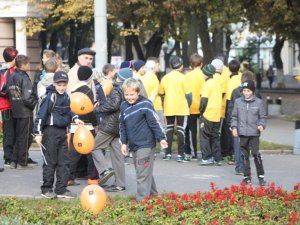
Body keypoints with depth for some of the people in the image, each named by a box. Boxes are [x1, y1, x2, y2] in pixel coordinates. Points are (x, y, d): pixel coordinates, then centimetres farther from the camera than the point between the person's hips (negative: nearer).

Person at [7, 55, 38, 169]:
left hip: (15, 111, 7)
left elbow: (10, 93, 11)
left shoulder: (11, 77, 6)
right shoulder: (24, 78, -17)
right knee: (25, 138, 2)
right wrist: (34, 104, -5)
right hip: (26, 112, -7)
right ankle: (22, 163, 6)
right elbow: (27, 98, -22)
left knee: (18, 137, 16)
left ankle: (14, 161, 16)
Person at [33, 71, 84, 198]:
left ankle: (61, 189, 13)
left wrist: (74, 118, 8)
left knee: (64, 162, 8)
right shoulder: (50, 97, -15)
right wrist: (38, 133, -18)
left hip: (63, 132, 8)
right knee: (50, 162, 0)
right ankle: (46, 189, 10)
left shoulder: (66, 97, 7)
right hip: (50, 132, -7)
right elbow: (41, 115, -16)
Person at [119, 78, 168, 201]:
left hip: (146, 144, -7)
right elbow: (122, 126, 17)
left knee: (143, 174, -9)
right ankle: (153, 195, 24)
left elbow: (155, 123, -10)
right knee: (143, 173, 14)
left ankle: (142, 200, -9)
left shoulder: (145, 104, -11)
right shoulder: (124, 106, 9)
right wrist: (124, 143, 14)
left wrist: (161, 138, -10)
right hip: (133, 145, 7)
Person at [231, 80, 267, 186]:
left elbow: (263, 117, 6)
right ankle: (247, 176, 15)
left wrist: (261, 125, -12)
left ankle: (261, 176, 1)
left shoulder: (259, 102, 0)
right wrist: (234, 127, -1)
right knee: (244, 155, 7)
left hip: (254, 133, -2)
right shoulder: (238, 102, 6)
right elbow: (234, 116, 12)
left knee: (256, 154, -8)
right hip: (242, 133, 2)